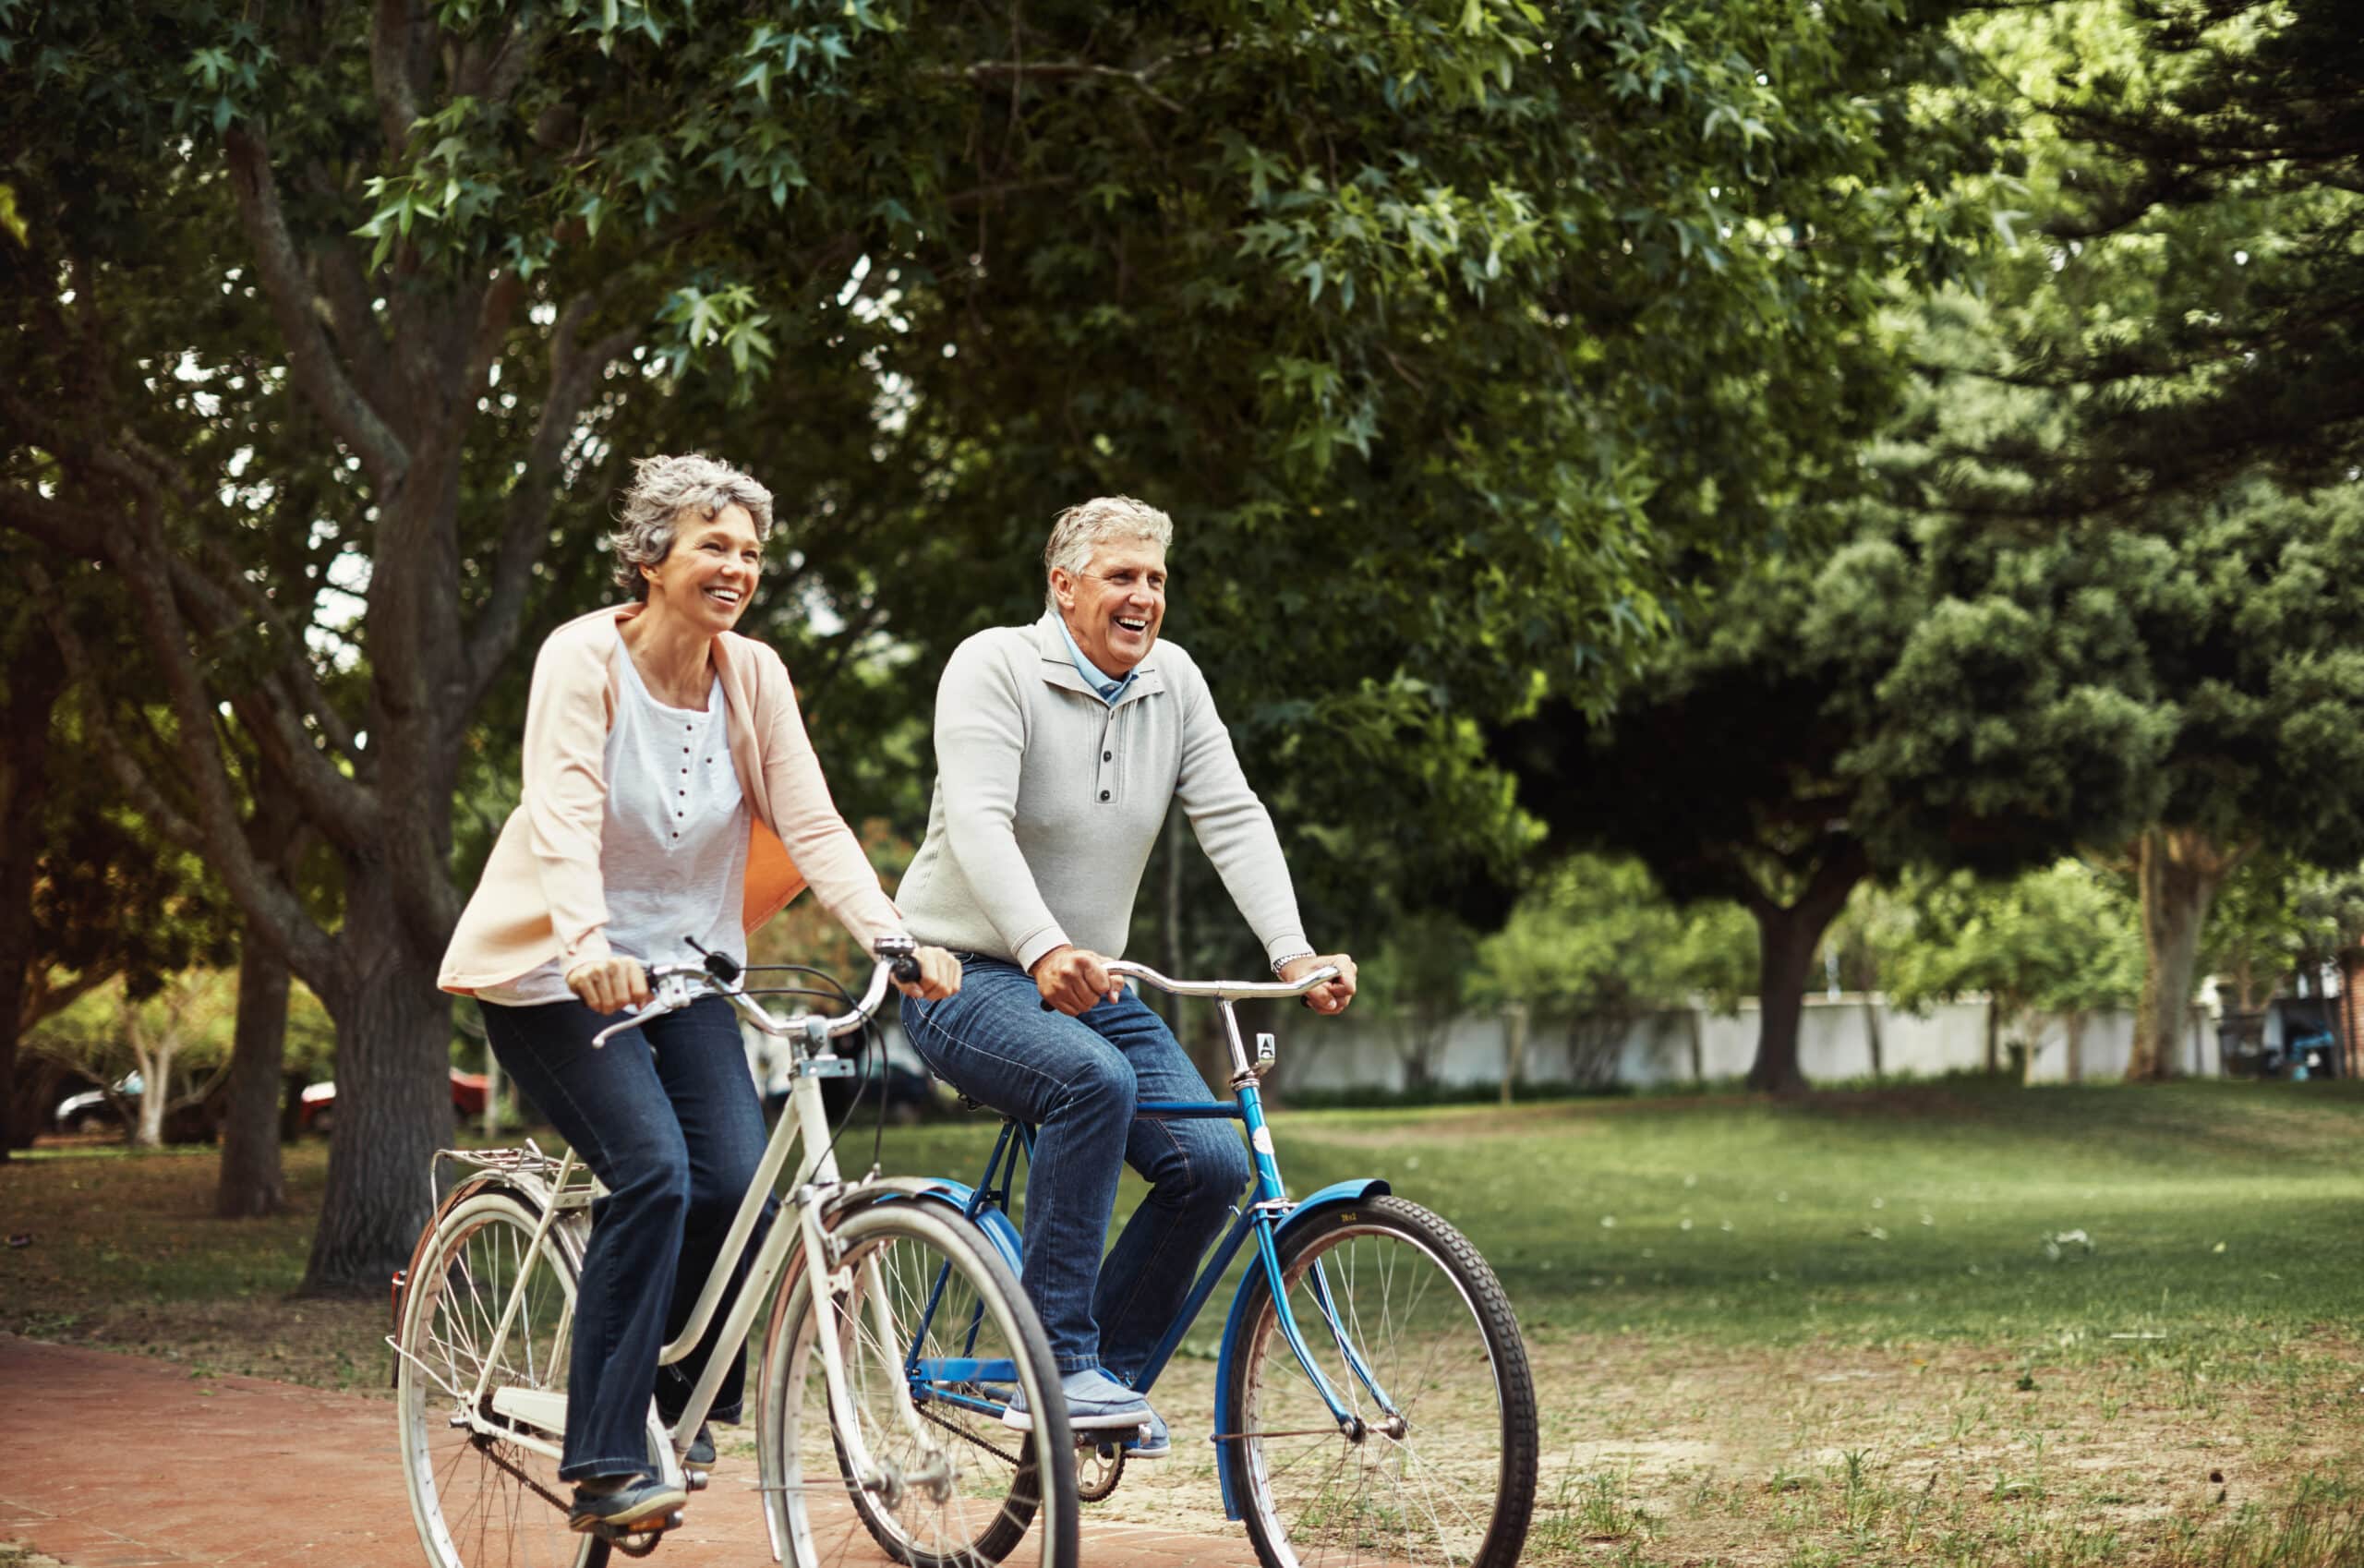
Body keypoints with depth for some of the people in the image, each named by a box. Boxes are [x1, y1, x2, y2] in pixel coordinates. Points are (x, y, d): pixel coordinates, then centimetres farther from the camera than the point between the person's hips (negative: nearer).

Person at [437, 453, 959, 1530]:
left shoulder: (753, 676, -1)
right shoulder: (584, 658, -15)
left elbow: (811, 825, -8)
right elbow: (564, 821, -27)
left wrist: (894, 938, -22)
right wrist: (587, 945, -45)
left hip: (680, 964, 5)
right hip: (554, 969, -5)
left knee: (737, 1182, -13)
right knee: (652, 1170, -23)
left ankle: (684, 1400, 15)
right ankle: (603, 1467, -17)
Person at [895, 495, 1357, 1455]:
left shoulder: (1173, 681, 4)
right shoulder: (994, 667, -14)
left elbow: (1232, 820, -3)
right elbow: (977, 823, -27)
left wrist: (1294, 953, -19)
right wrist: (1045, 950, -44)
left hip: (1091, 984, 6)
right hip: (967, 978, -6)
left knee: (1213, 1163, -12)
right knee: (1095, 1080, -35)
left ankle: (1110, 1369, 7)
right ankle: (1058, 1366, -29)